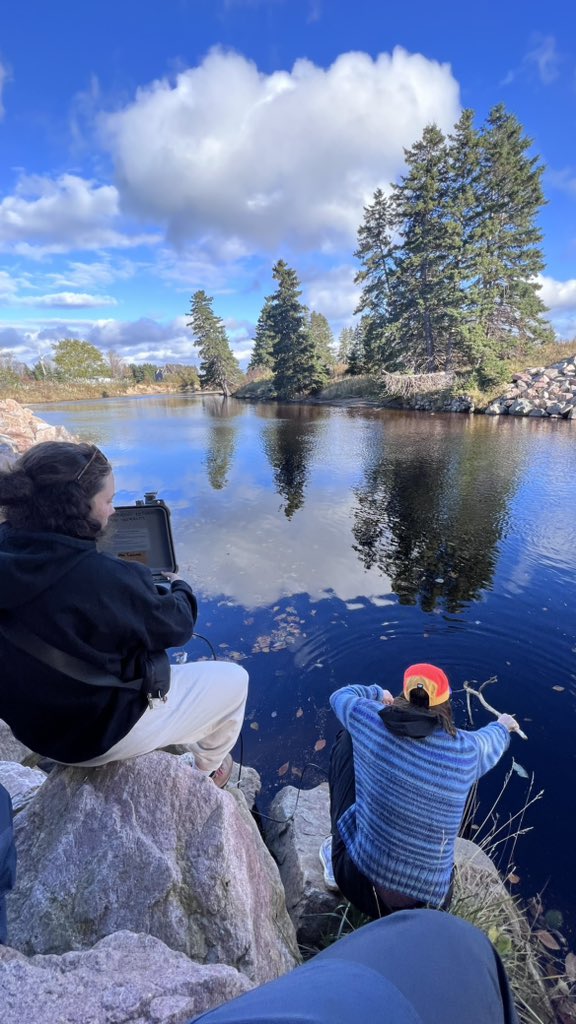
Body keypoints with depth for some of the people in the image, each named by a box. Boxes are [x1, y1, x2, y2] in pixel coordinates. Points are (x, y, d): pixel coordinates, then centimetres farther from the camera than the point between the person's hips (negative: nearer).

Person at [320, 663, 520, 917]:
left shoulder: (369, 720, -15)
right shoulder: (466, 750, -12)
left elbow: (340, 696, 9)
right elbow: (492, 742, 15)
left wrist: (376, 692, 28)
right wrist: (502, 727, 39)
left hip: (361, 885, -2)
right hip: (428, 896, 3)